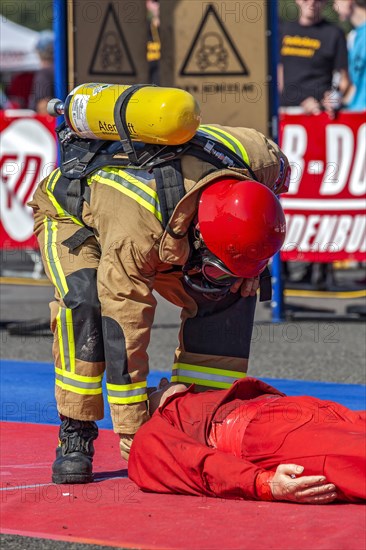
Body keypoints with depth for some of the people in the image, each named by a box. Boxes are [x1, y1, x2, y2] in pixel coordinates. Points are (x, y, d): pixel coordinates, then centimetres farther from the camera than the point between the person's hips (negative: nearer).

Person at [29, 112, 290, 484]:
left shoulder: (262, 162, -31)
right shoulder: (134, 235, -46)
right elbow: (124, 336, -39)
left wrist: (251, 269, -10)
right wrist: (133, 435, -35)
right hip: (72, 213, -6)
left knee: (230, 296, -12)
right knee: (85, 300, -35)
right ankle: (74, 438, -23)